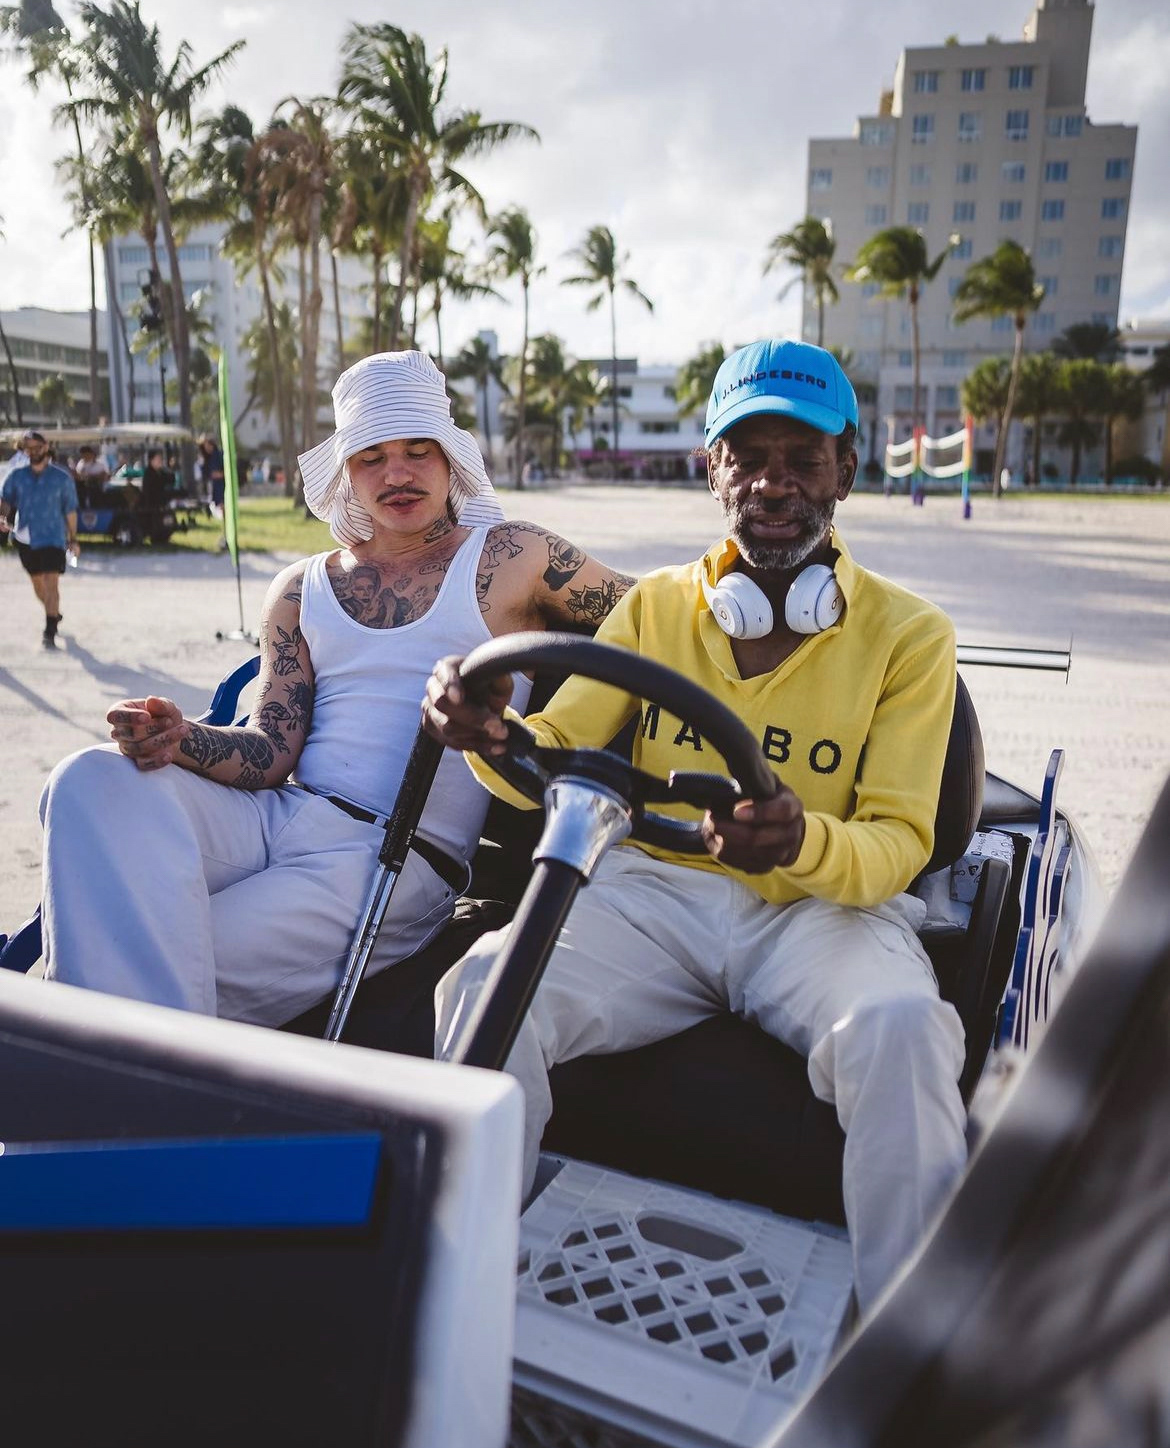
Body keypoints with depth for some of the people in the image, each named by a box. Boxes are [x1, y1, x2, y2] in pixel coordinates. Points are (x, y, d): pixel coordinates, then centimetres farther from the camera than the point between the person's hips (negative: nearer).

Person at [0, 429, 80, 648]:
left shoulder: (62, 478, -1)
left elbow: (70, 510, 5)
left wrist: (73, 539, 6)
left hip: (53, 537, -3)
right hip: (25, 538, 4)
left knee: (51, 584, -13)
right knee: (37, 582, 16)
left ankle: (50, 631, -12)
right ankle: (54, 615, 40)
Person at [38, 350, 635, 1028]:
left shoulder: (510, 558, 7)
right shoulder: (301, 590, 17)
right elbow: (271, 754, 8)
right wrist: (180, 739, -12)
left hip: (401, 856, -5)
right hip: (277, 814, 5)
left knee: (170, 967, -27)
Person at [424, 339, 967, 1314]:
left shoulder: (908, 633, 6)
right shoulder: (655, 605, 13)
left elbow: (899, 842, -3)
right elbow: (551, 762, 6)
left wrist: (806, 845, -27)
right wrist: (485, 731, -19)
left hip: (827, 906, -1)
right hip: (653, 893, 2)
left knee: (901, 1030, -34)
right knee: (484, 984, -25)